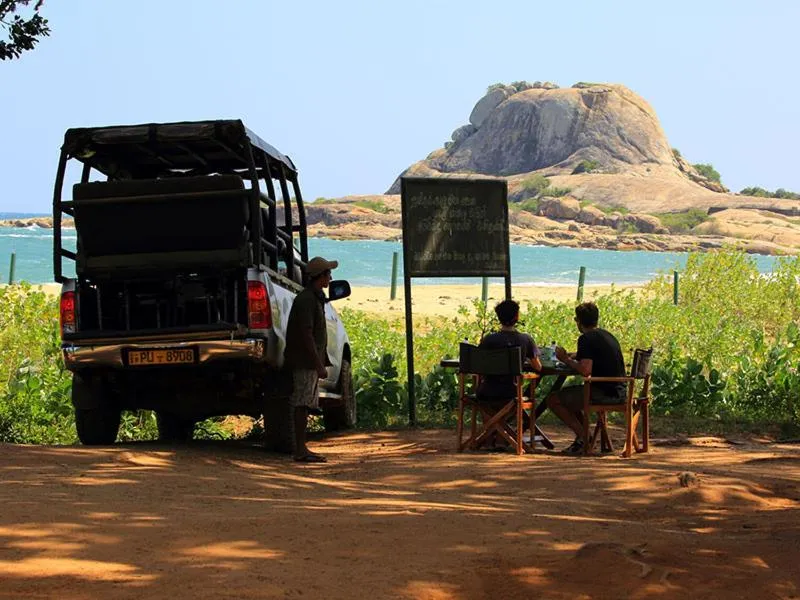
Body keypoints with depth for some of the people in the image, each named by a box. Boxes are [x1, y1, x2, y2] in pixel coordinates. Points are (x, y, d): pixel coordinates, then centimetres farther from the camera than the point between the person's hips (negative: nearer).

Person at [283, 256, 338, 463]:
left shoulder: (315, 298, 18)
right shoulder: (306, 300, -15)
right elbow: (306, 335, -21)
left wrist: (320, 363, 22)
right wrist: (319, 364, -22)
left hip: (310, 362, 10)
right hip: (305, 362, -10)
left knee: (304, 405, 11)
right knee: (302, 404, -9)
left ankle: (302, 449, 14)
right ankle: (300, 451, -10)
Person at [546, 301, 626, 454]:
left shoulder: (586, 339, -13)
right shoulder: (607, 335, 16)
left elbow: (585, 371, -24)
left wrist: (566, 359, -9)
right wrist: (570, 357, 21)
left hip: (604, 393, -9)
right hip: (618, 393, 9)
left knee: (553, 400, -4)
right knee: (569, 396, 29)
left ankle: (583, 437, -4)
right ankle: (584, 436, 19)